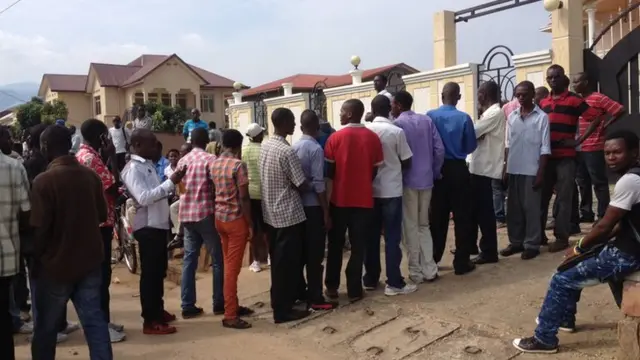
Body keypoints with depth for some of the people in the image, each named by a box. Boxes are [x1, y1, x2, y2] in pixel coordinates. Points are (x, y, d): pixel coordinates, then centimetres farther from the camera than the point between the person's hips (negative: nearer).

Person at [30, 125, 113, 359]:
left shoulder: (44, 181, -16)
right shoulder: (91, 175, -1)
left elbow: (40, 228, -16)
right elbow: (102, 215, 7)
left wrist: (36, 260, -1)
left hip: (56, 263, -4)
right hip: (90, 261, 4)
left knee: (46, 329, 14)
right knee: (95, 321, 9)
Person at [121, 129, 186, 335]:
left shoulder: (148, 165, 15)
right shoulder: (133, 169, -15)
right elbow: (144, 198, -26)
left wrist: (172, 183, 6)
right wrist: (171, 182, -27)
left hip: (158, 224, 10)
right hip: (147, 227, -10)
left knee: (159, 270, 18)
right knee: (150, 273, -2)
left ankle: (157, 310, 32)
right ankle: (150, 321, 6)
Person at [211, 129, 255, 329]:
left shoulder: (213, 164, 8)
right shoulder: (238, 165, -14)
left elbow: (214, 192, 13)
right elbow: (244, 198, -16)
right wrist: (250, 224, -11)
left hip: (219, 217, 8)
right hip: (236, 219, -8)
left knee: (228, 265, 16)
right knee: (233, 268, -3)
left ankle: (232, 306, 26)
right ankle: (230, 316, 1)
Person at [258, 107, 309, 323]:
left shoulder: (265, 145, 4)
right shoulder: (287, 152, -21)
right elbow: (300, 184, -17)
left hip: (270, 212, 8)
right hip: (288, 214, -8)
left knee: (277, 261, 18)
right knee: (287, 263, 2)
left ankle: (278, 302, 31)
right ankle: (283, 310, 11)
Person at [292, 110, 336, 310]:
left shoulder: (294, 147, 6)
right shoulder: (316, 149, -15)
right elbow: (318, 183, -18)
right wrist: (326, 212, -14)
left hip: (298, 204, 7)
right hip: (313, 206, -7)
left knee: (300, 251, 15)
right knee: (315, 254, -1)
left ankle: (300, 292, 25)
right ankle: (315, 299, 5)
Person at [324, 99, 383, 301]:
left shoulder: (335, 138, -8)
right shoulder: (372, 137, -3)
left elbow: (329, 170, -2)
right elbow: (376, 170, 3)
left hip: (340, 199, 0)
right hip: (364, 199, 1)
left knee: (336, 244, 14)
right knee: (358, 246, 7)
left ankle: (332, 287, 20)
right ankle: (354, 290, 10)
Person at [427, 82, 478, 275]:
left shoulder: (430, 116, -7)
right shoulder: (464, 118, -11)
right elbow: (471, 147, -3)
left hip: (438, 170, 2)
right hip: (458, 170, -2)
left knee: (437, 216, 13)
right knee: (462, 216, 6)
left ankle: (432, 260, 23)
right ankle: (461, 262, 10)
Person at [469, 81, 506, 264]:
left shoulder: (495, 113, -14)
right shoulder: (489, 113, 17)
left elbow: (472, 133, -17)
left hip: (485, 168, -10)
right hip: (479, 167, 10)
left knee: (484, 211, -3)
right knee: (474, 208, 16)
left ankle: (489, 251, 6)